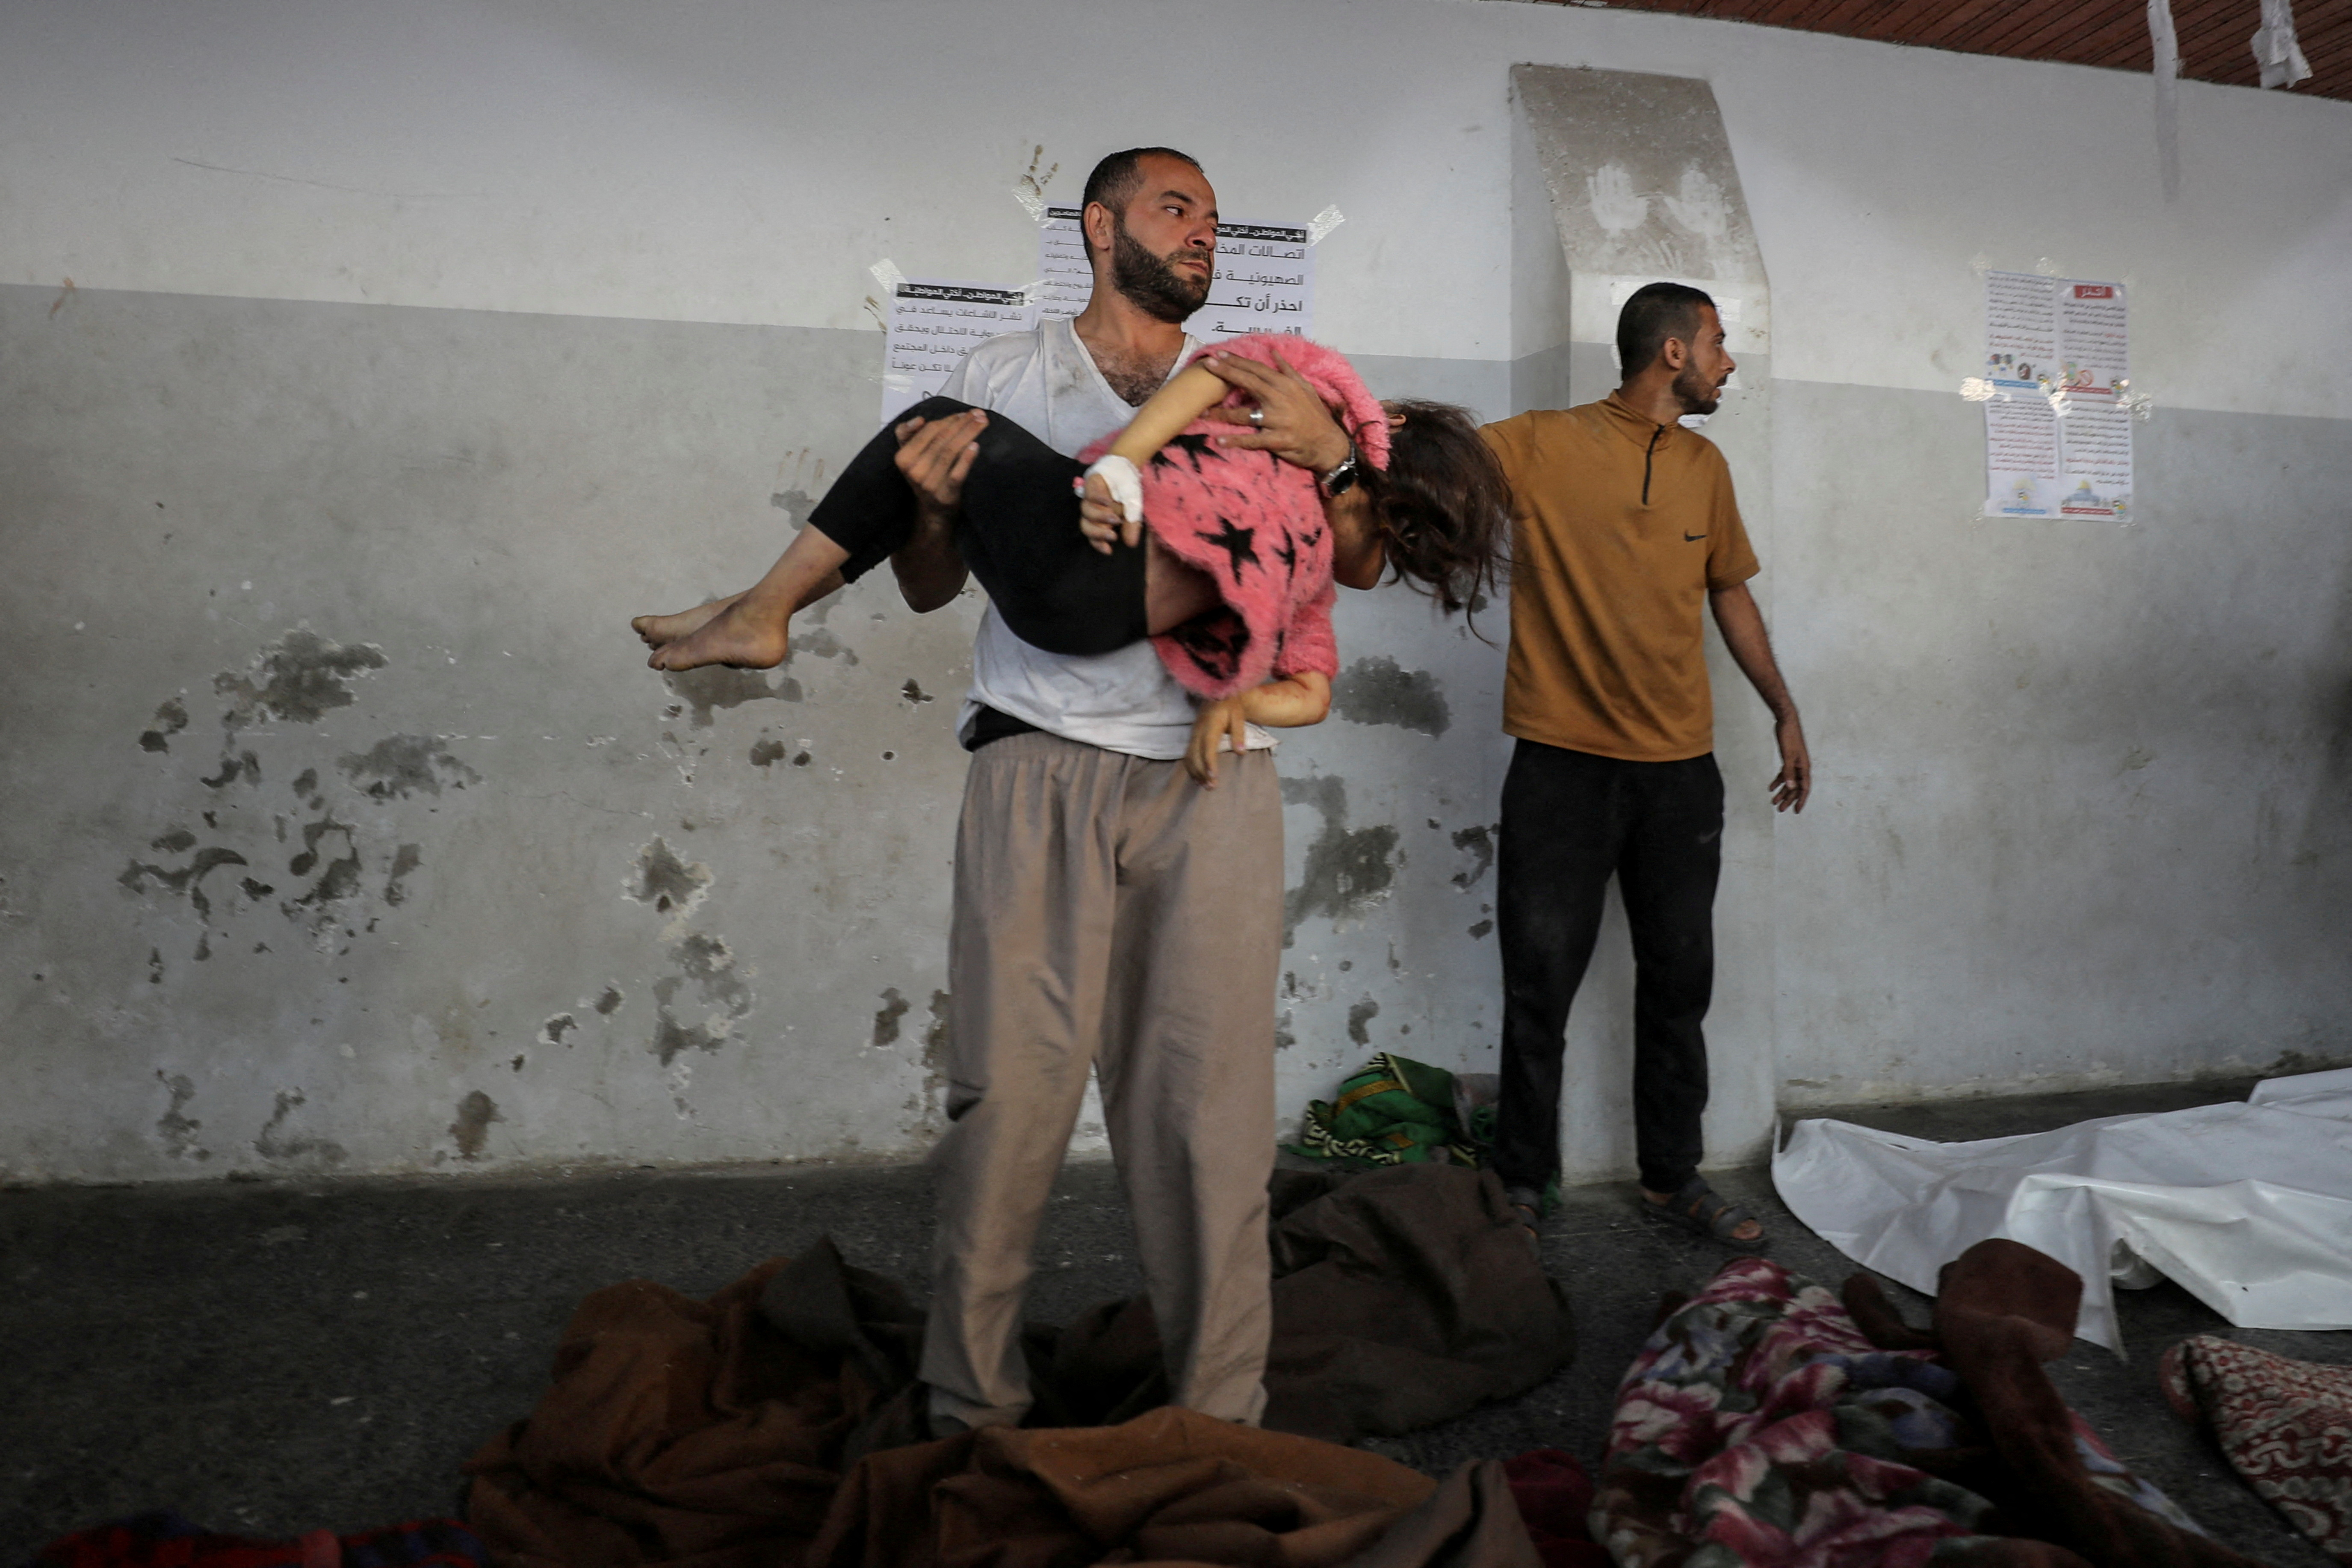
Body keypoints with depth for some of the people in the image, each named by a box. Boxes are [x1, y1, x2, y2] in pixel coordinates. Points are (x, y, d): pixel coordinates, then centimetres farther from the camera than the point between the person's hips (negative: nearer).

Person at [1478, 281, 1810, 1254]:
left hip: (1680, 771, 5)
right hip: (1563, 766, -5)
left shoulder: (1705, 465, 12)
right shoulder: (1543, 445, -5)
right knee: (1540, 989, 3)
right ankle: (1522, 1187, 19)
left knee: (1678, 985, 12)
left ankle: (1673, 1179, 28)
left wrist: (1785, 711, 21)